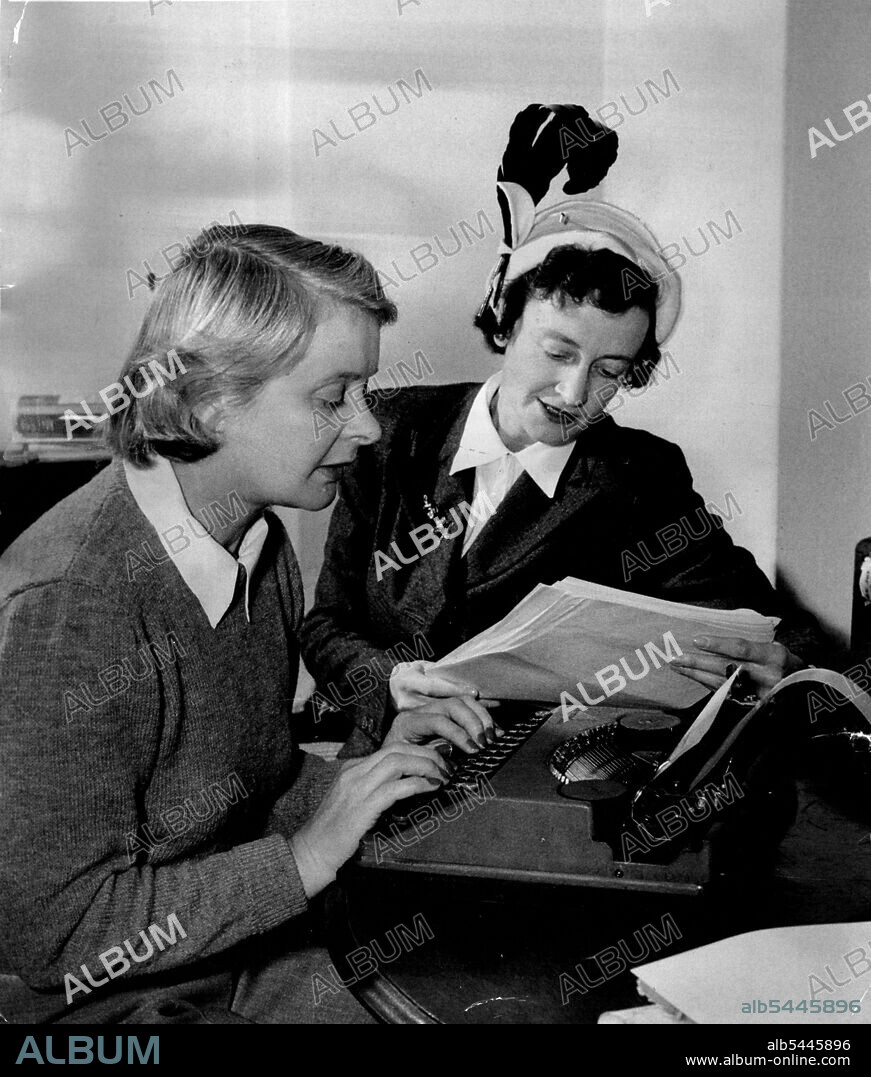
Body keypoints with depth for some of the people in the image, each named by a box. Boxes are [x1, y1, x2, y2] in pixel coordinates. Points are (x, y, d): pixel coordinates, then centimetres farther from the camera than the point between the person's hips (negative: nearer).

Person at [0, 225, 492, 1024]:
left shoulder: (260, 544, -1)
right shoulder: (64, 610, -27)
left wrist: (355, 779, -6)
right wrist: (305, 857, -21)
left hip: (243, 946, 7)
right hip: (119, 1002, -7)